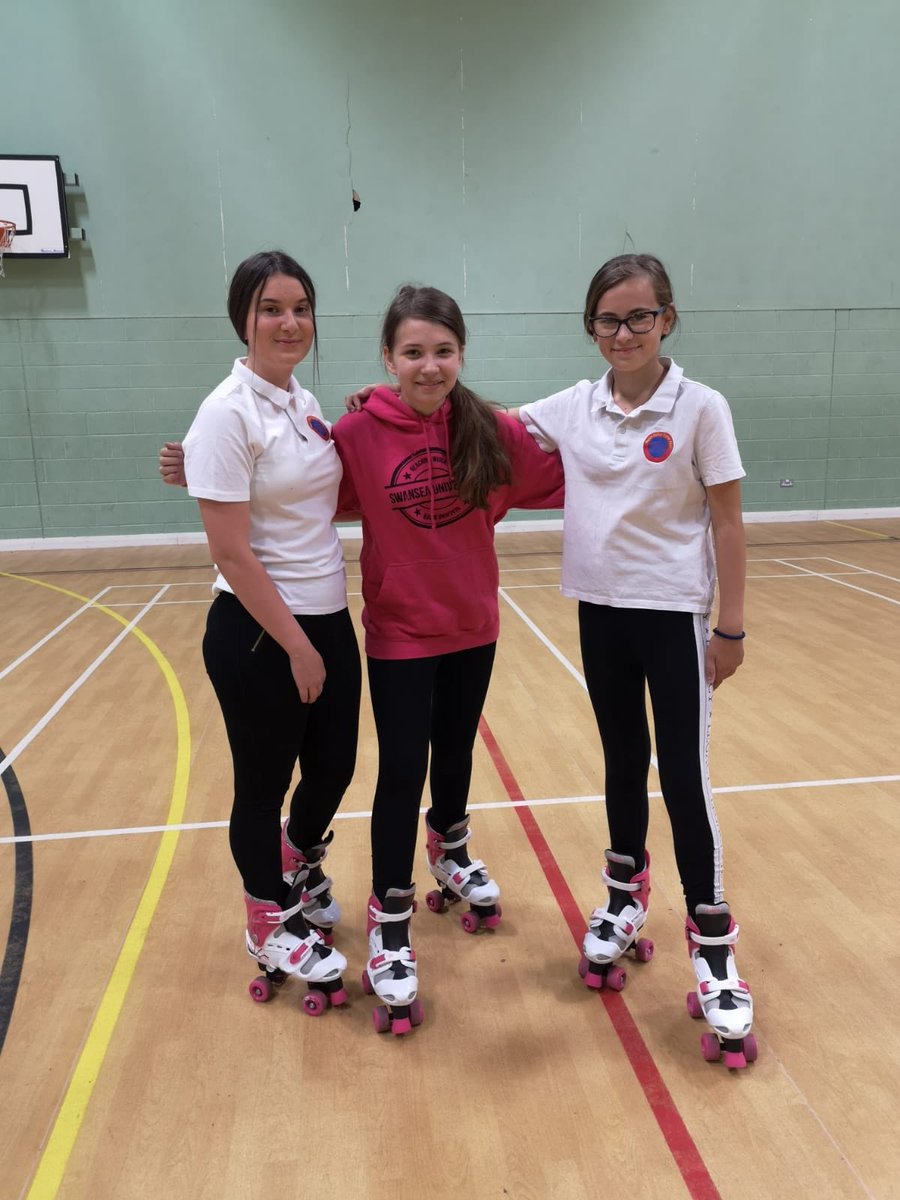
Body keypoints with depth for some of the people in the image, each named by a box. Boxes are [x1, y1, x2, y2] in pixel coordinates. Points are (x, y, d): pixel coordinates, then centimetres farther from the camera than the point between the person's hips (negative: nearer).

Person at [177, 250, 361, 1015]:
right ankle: (271, 923, 35)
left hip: (330, 620, 7)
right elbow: (231, 553, -18)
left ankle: (299, 865, 48)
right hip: (257, 634, -7)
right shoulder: (228, 413, -15)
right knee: (265, 783, 11)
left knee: (334, 767, 17)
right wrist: (295, 645, -15)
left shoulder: (308, 405, 7)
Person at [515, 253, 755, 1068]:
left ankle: (714, 952, 13)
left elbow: (727, 522, -6)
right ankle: (626, 901, 36)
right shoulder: (575, 407, 2)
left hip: (675, 613, -4)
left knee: (685, 777, -2)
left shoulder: (700, 408, -8)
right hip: (601, 610, 4)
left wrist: (732, 626, -7)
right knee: (624, 764, 16)